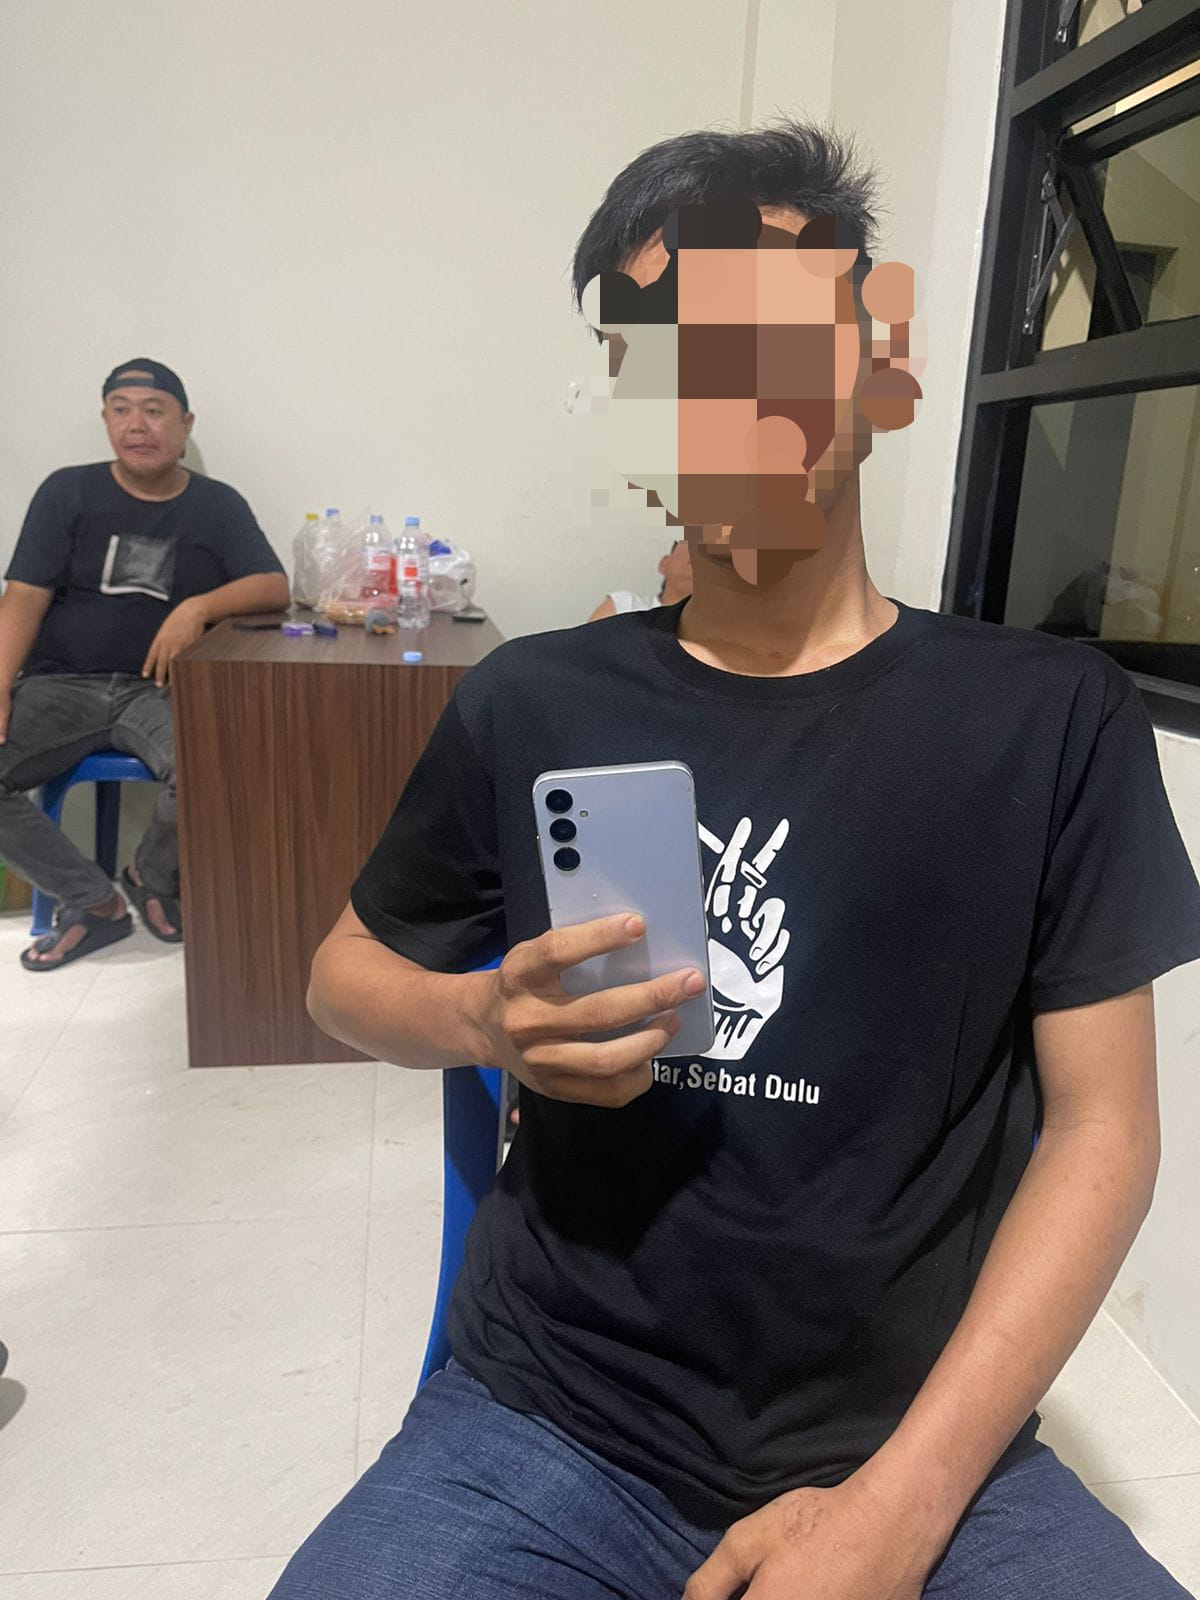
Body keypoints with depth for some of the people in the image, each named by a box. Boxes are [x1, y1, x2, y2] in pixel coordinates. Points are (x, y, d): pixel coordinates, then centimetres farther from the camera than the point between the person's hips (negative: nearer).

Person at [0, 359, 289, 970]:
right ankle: (94, 904, -4)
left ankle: (153, 879, 1)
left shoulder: (218, 505, 8)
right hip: (61, 684, 2)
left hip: (160, 688, -1)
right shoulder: (67, 492, 8)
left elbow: (273, 587, -5)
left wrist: (197, 607, -24)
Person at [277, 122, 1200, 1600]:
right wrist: (483, 1019, -12)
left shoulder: (1054, 719, -4)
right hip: (549, 1425, 1)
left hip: (923, 1440, 0)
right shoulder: (528, 705, -1)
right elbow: (345, 973, 10)